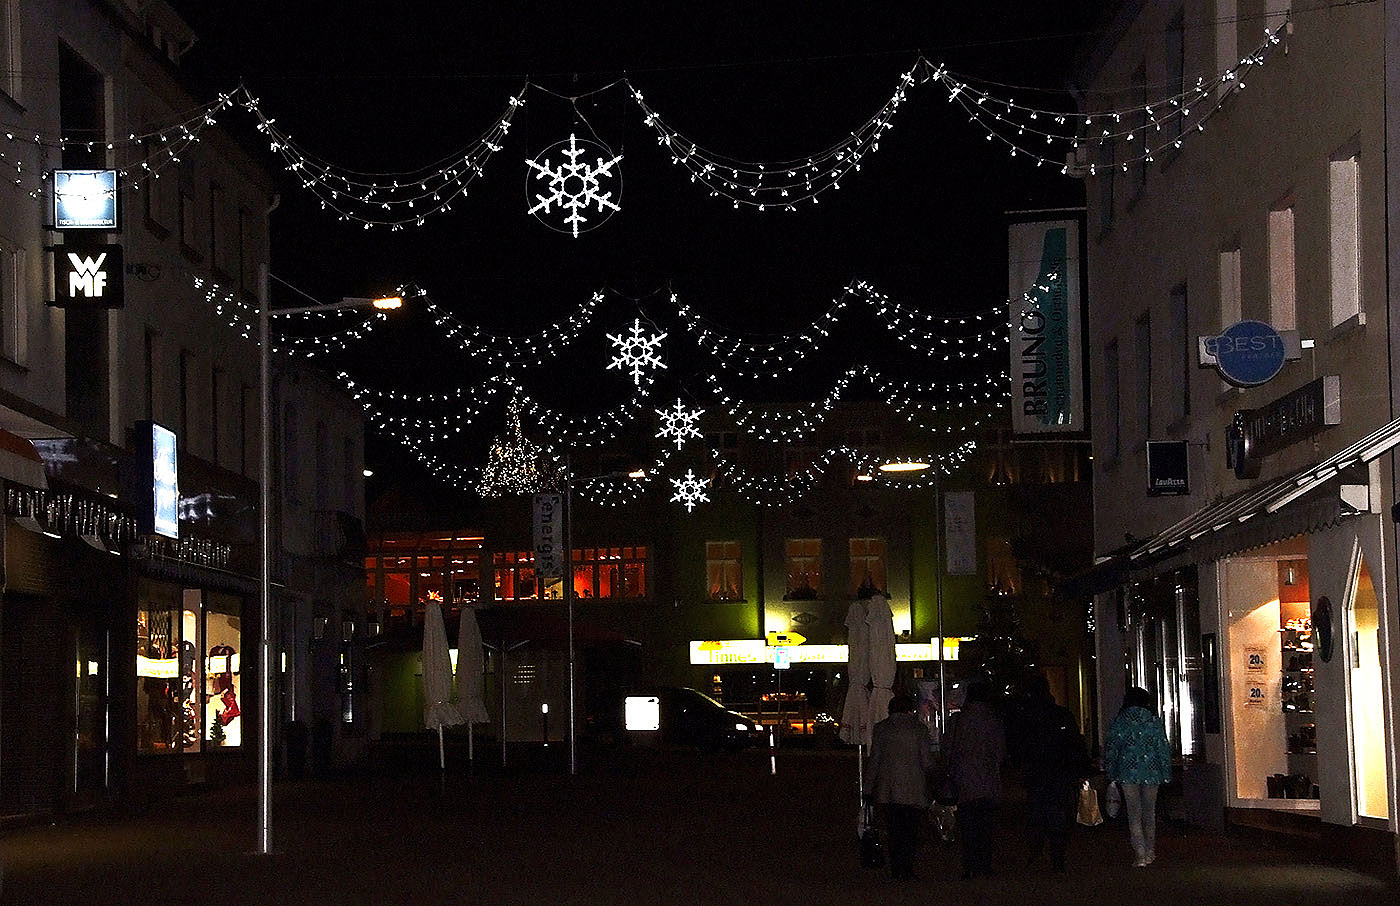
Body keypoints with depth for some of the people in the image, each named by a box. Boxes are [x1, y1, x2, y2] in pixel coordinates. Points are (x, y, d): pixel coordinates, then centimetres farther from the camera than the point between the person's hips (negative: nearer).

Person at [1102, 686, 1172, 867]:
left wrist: (1111, 773, 9)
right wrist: (1166, 773, 8)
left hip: (1128, 773, -1)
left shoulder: (1119, 721, 0)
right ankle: (1150, 852, 21)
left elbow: (1110, 748, 1)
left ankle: (1140, 855, -10)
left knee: (1134, 814, 1)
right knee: (1149, 812, 15)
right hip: (1151, 773, 1)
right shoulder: (1154, 721, 0)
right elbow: (1163, 748, 1)